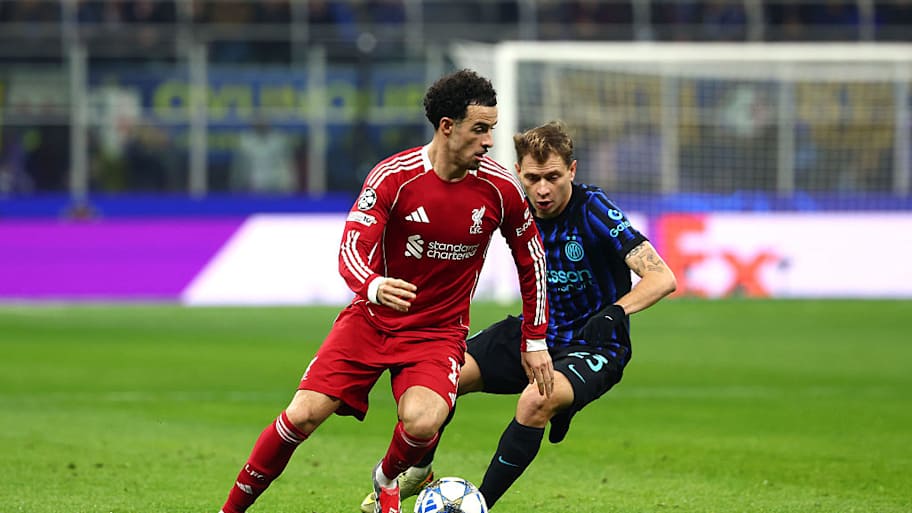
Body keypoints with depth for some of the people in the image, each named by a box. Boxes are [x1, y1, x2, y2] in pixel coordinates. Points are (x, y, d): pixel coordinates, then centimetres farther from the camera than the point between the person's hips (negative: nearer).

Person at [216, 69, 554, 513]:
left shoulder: (499, 188, -9)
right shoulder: (392, 177, -15)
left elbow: (530, 258, 7)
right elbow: (352, 251, -21)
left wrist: (535, 341, 9)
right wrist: (374, 287, -45)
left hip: (439, 330, 0)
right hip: (371, 320, 0)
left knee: (421, 422, -28)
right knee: (303, 415, -14)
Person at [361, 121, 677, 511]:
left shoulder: (593, 211, -23)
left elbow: (662, 278, -29)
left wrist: (615, 312, -43)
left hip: (592, 345, -6)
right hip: (534, 333, 6)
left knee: (535, 401, -35)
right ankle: (417, 472, 23)